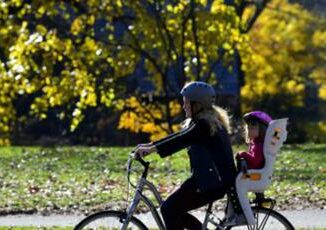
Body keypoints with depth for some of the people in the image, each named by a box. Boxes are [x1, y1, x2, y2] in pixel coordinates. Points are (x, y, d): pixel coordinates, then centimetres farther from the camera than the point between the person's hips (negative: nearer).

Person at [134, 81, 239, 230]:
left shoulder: (205, 124, -16)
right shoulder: (203, 122, 16)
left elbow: (182, 140, -28)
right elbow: (179, 137, 17)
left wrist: (153, 149, -35)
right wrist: (149, 145, 10)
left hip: (216, 182, -10)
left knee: (169, 209, -13)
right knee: (173, 209, 10)